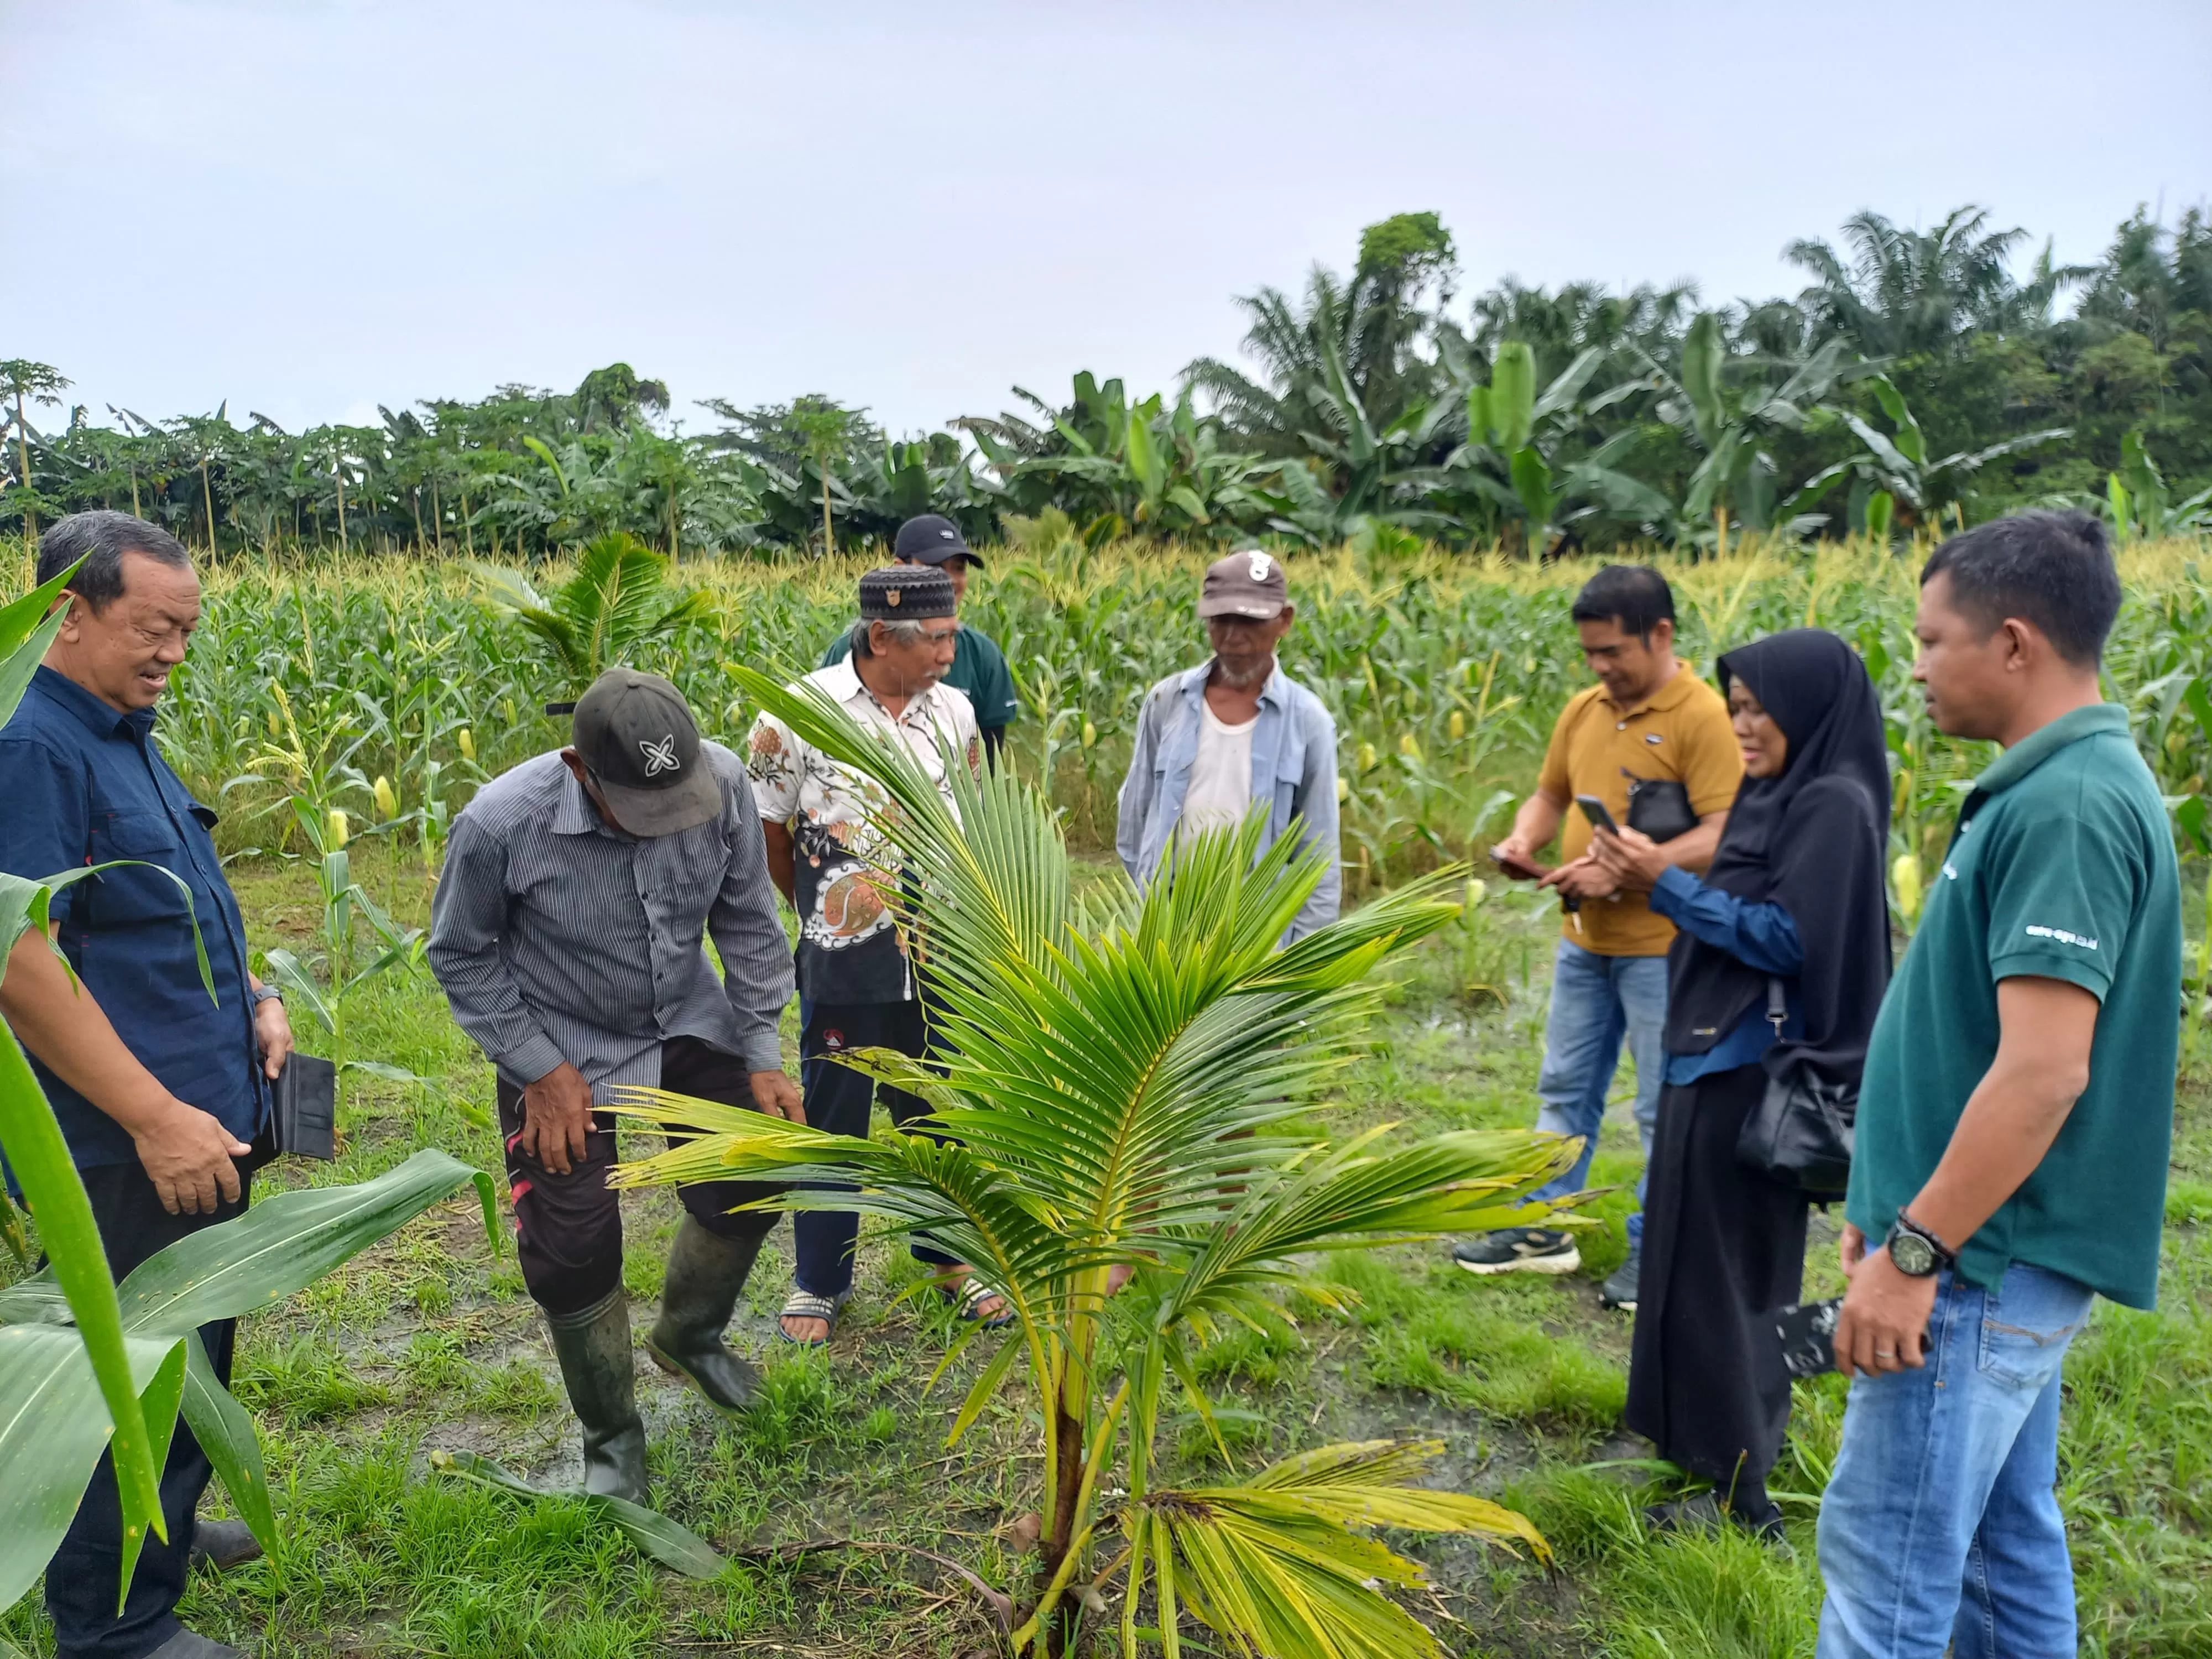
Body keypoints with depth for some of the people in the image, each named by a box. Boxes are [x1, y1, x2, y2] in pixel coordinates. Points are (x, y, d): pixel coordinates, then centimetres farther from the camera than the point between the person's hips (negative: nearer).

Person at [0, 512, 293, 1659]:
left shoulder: (127, 738, 13)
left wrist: (254, 995, 10)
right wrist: (156, 1117, -24)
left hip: (203, 1124, 10)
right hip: (126, 1150, -10)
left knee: (193, 1353, 24)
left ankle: (161, 1527, 44)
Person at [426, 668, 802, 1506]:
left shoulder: (723, 783, -24)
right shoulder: (501, 824, -31)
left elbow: (746, 920, -8)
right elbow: (461, 956, -13)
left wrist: (762, 1056, -8)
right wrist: (542, 1070, -15)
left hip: (690, 1025, 3)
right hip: (564, 1051, -3)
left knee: (750, 1183, 4)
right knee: (572, 1251, -1)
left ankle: (688, 1336, 37)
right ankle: (612, 1440, 25)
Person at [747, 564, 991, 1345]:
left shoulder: (954, 711, 0)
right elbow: (766, 826, 0)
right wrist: (814, 903, 10)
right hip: (845, 958, -3)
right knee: (832, 1120, 11)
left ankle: (948, 1253, 36)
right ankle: (819, 1280, 28)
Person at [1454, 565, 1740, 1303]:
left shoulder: (1702, 716, -14)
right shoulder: (1584, 710, 7)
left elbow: (1723, 835, -21)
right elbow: (1550, 794, 18)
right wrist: (1524, 838, -3)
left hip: (1662, 946, -7)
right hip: (1584, 940, 7)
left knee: (1664, 1107, 6)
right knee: (1565, 1088, 17)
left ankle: (1657, 1250, 20)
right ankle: (1545, 1228, 30)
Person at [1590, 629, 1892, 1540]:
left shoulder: (1833, 805, -16)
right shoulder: (1770, 797, 11)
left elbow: (1788, 940, -21)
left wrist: (1667, 884, -19)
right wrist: (1650, 875, 0)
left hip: (1753, 1074, -9)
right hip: (1713, 1061, 9)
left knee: (1724, 1273, -2)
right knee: (1703, 1262, 18)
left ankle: (1742, 1492, 9)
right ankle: (1724, 1438, 34)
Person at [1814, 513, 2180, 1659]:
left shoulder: (2068, 807, -21)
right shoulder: (2058, 787, 11)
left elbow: (2044, 1071, -27)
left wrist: (1915, 1255, -22)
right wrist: (1904, 1208, 20)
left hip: (1984, 1263, -10)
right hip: (1999, 1250, 10)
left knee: (1887, 1557, 0)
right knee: (2003, 1537, 20)